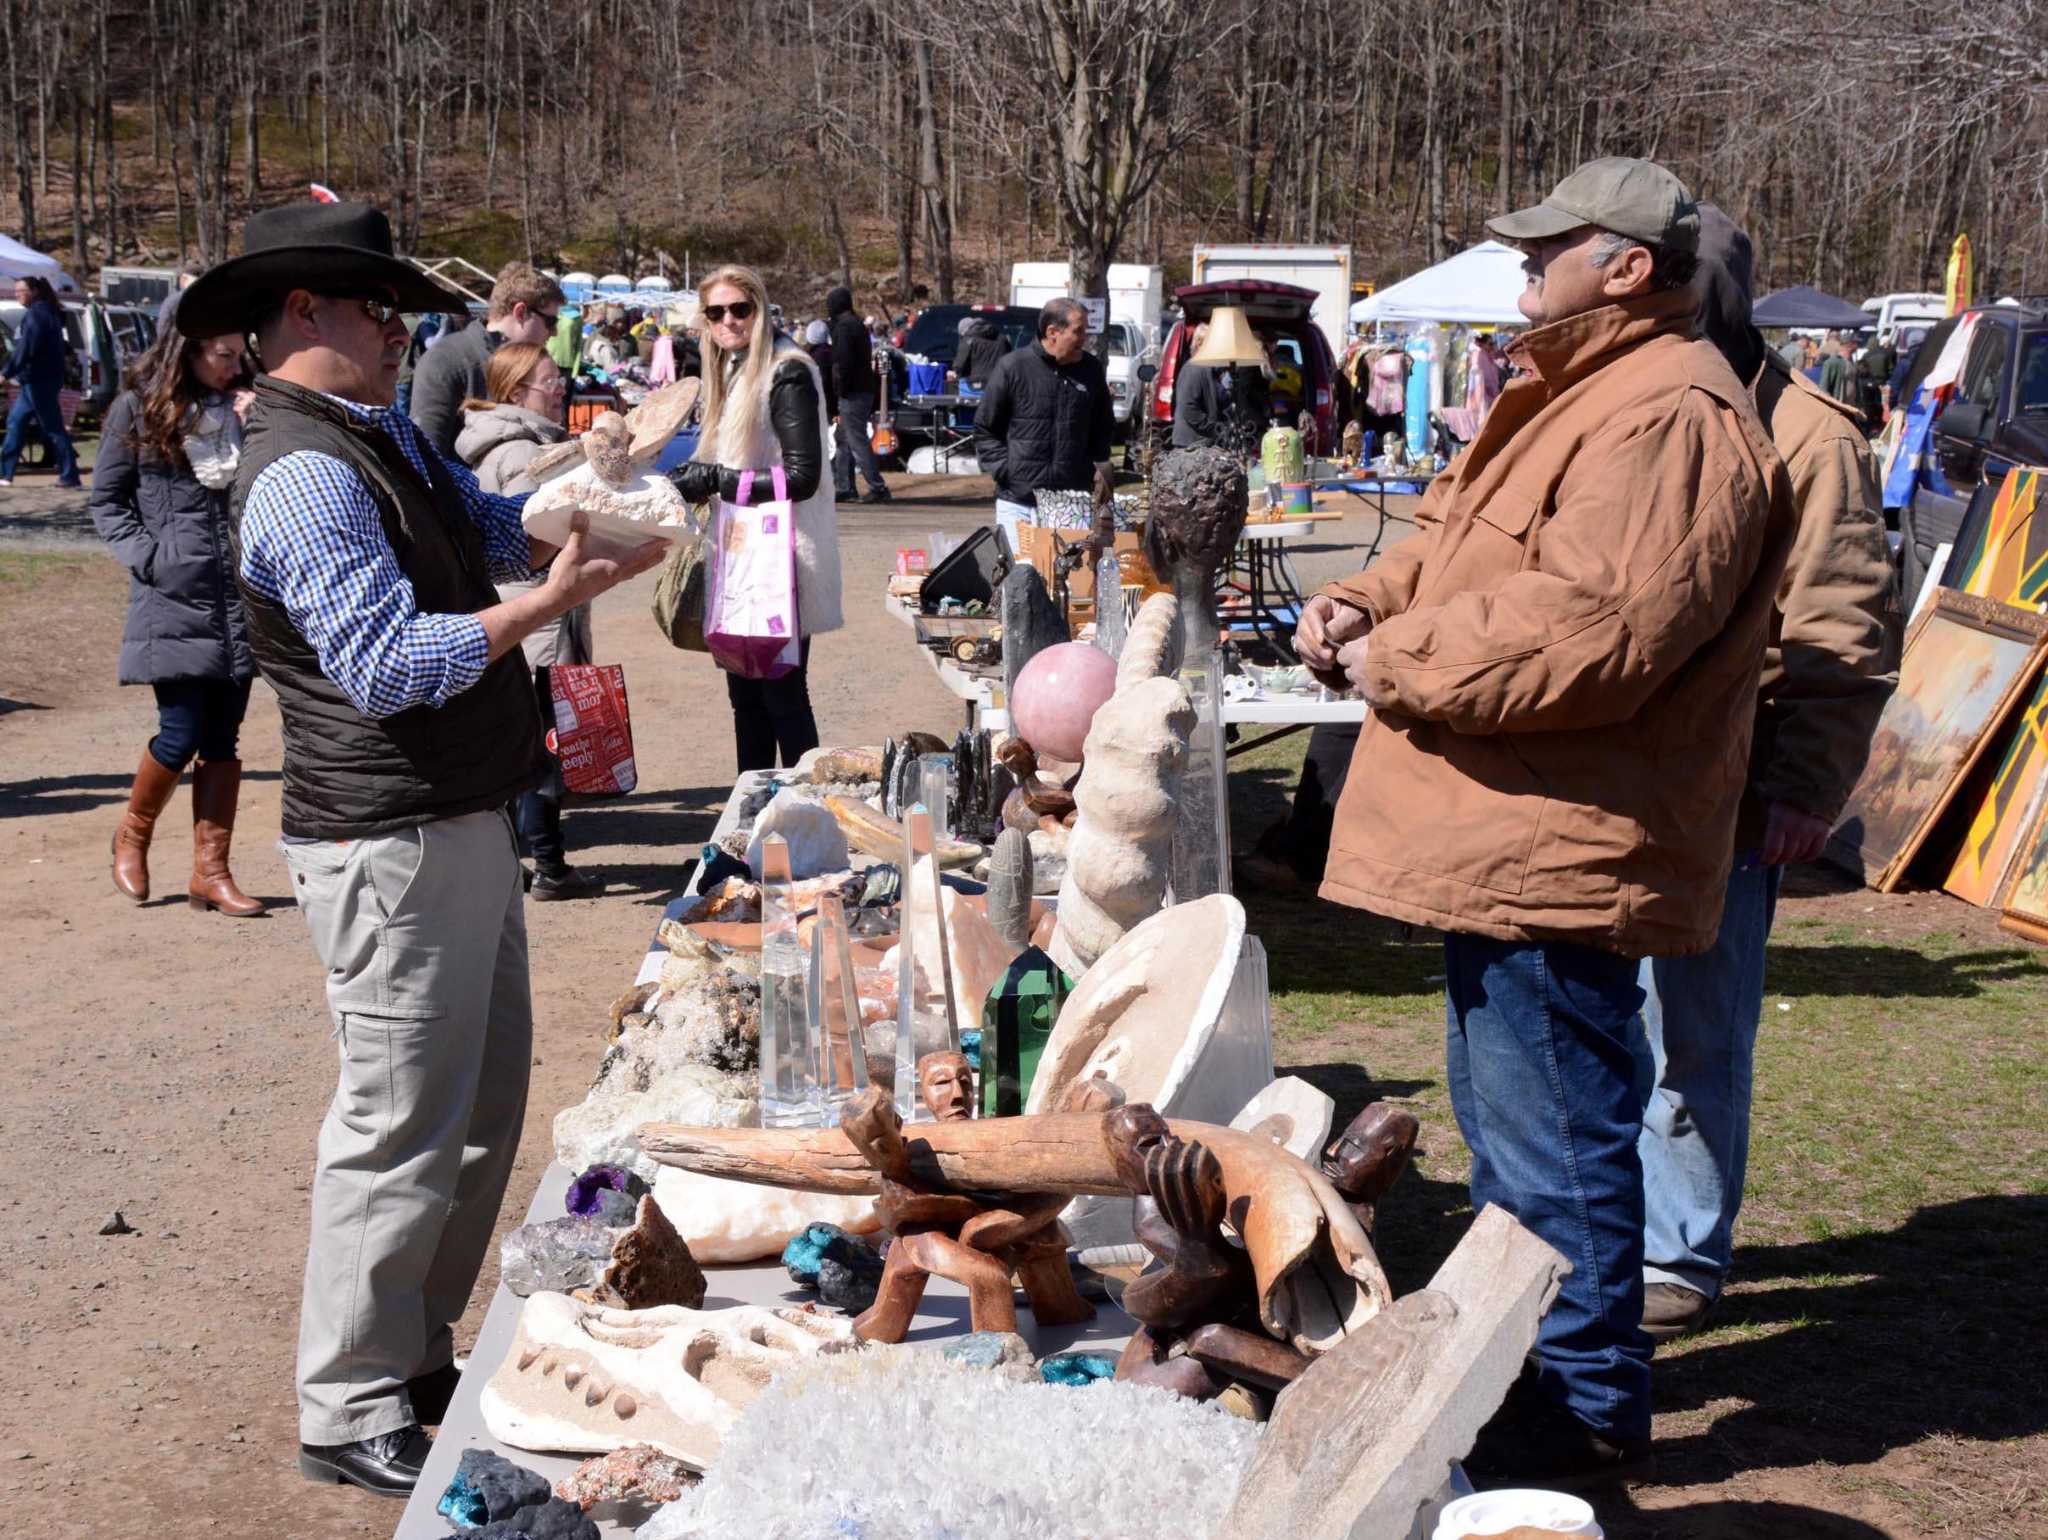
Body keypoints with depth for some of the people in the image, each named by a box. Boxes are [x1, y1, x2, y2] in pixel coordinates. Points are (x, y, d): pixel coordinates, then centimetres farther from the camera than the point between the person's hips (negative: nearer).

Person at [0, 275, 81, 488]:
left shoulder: (34, 315, -15)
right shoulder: (49, 312, 14)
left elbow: (25, 349, -22)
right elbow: (62, 346, 21)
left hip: (39, 380, -10)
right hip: (36, 380, 10)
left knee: (52, 427, -6)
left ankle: (70, 476, -4)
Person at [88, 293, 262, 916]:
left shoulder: (244, 406, 8)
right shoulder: (139, 410, 0)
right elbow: (107, 500, 6)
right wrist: (146, 555, -7)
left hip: (241, 594, 3)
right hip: (175, 597, -3)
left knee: (223, 740, 5)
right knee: (183, 732, -5)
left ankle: (211, 871, 12)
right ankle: (133, 835, 22)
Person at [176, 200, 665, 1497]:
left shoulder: (389, 438, 14)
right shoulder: (302, 476, -17)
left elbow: (490, 521, 20)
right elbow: (386, 663, -24)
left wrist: (583, 522, 0)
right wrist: (550, 603, -24)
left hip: (464, 822, 10)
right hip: (393, 842, -10)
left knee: (484, 1107, 18)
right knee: (403, 1126, -3)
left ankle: (418, 1356, 32)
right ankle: (353, 1414, 9)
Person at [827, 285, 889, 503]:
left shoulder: (843, 326, -12)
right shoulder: (857, 324, 18)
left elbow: (843, 361, -20)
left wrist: (840, 389, -16)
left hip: (851, 393, -10)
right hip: (864, 389, 10)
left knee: (857, 442, -9)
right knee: (844, 440, 15)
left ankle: (878, 488, -11)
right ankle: (843, 488, 17)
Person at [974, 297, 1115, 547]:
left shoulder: (1091, 369, 8)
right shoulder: (1013, 367, -3)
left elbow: (1102, 429, 22)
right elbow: (985, 430, 3)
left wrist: (1100, 467, 7)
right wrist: (1006, 470, -6)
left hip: (1072, 503, 3)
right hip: (1018, 501, -2)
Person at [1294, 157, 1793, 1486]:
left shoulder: (1673, 418, -19)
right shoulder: (1582, 392, 18)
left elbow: (1591, 629, -29)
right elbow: (1460, 549, 25)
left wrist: (1401, 666, -18)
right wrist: (1365, 604, 4)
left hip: (1563, 850, -11)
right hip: (1511, 840, 11)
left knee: (1555, 1133, -2)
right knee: (1510, 1116, 21)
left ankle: (1591, 1395, 11)